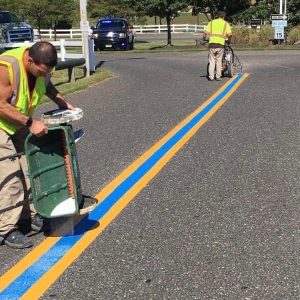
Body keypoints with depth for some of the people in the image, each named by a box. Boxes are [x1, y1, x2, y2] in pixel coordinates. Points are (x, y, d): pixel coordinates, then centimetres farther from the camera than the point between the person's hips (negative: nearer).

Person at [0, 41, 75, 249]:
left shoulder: (42, 66, -10)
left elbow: (46, 85, 13)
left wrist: (62, 102, 0)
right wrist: (31, 122, -35)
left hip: (20, 124, 8)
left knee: (29, 168, 7)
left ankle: (32, 214, 20)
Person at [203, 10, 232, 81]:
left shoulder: (211, 22, 12)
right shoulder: (225, 24, 10)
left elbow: (205, 33, 2)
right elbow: (230, 35, 1)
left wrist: (204, 39, 18)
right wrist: (229, 41, 19)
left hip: (212, 43, 1)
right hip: (221, 44, -1)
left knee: (212, 61, 7)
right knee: (219, 61, 10)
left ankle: (211, 76, 4)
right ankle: (218, 76, 11)